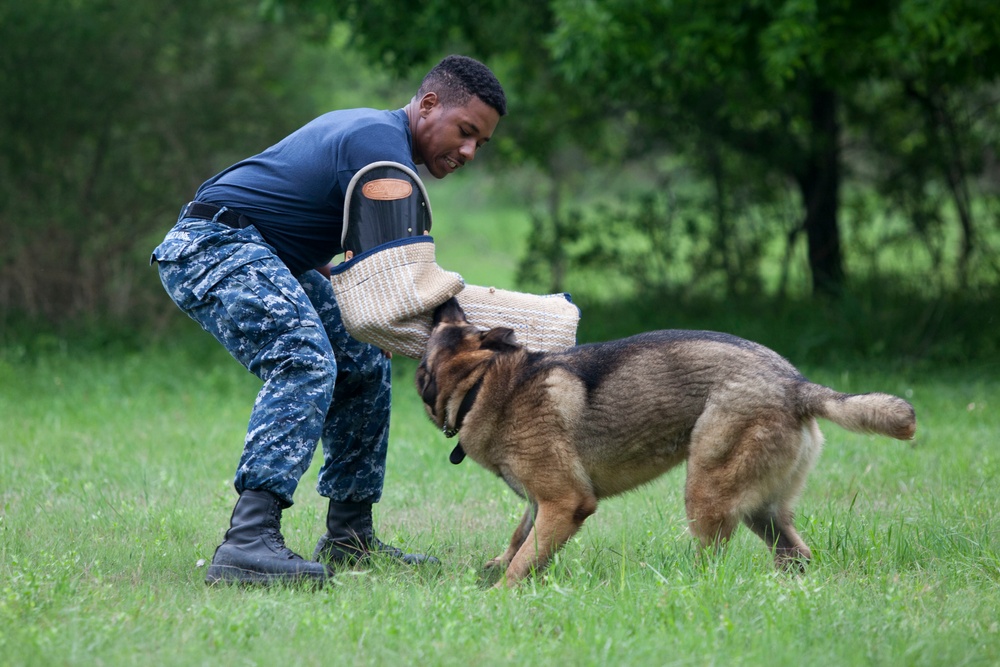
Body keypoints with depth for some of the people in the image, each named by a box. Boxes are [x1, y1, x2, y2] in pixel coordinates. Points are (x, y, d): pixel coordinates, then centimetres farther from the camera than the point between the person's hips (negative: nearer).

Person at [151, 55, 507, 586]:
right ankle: (247, 541, -42)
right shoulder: (382, 146, -16)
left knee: (363, 363, 12)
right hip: (215, 243, -11)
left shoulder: (369, 128, 17)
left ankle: (348, 537, 14)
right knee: (305, 362, -30)